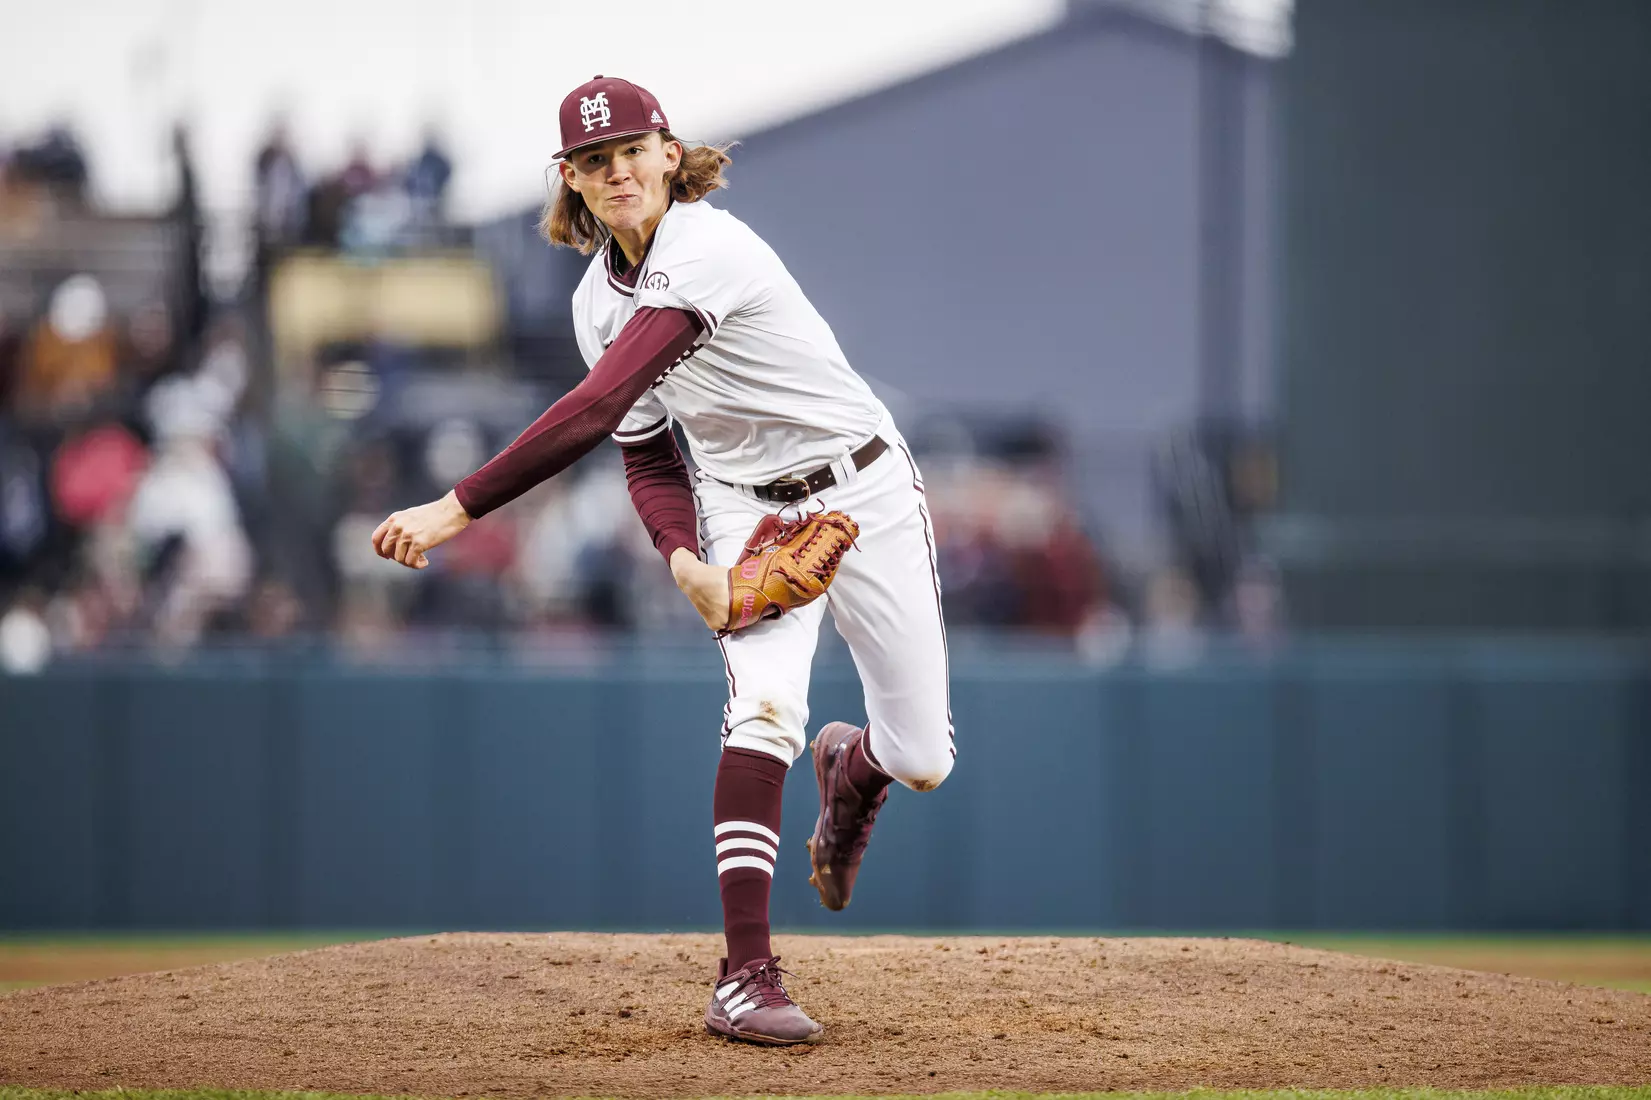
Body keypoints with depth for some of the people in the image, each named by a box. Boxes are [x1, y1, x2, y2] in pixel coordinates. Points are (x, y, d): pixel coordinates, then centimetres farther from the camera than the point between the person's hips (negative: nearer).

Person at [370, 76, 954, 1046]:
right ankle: (747, 979, -25)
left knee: (921, 761, 1)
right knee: (765, 709, -24)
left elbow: (598, 409, -39)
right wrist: (687, 561, -20)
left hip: (866, 493, -4)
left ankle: (849, 768, 40)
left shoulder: (705, 250, -29)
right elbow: (648, 459, 3)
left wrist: (458, 508, -43)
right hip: (747, 511, 4)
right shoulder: (601, 301, -2)